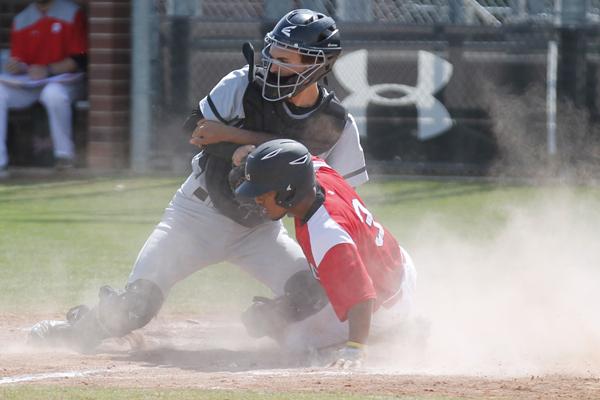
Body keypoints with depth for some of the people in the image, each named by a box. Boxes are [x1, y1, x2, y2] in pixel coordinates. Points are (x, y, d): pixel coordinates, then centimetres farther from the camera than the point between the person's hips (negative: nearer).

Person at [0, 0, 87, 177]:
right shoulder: (21, 20, 12)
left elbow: (79, 60, -6)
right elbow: (18, 62, 11)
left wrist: (48, 70, -18)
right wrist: (15, 66, -14)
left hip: (64, 80, -4)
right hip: (28, 84, 4)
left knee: (53, 93, -38)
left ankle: (65, 155, -23)